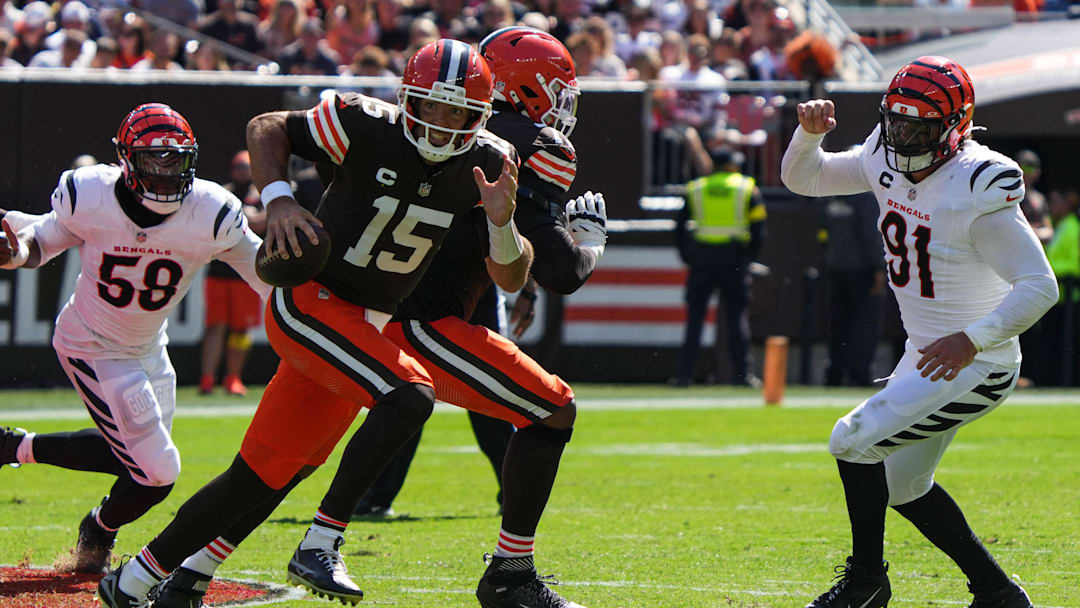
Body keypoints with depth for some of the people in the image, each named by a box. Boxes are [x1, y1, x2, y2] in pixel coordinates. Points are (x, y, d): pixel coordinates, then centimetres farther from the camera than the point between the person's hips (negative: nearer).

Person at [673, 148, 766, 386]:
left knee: (695, 316, 4)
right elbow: (759, 227, -2)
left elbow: (679, 226, 7)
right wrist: (749, 256, 5)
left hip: (702, 259, 1)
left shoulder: (695, 189, 9)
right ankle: (742, 373, 1)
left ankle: (684, 373, -1)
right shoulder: (748, 189, 4)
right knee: (737, 316, 4)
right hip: (734, 258, -1)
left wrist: (687, 257, 10)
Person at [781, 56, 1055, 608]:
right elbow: (804, 179, 11)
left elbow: (1040, 285, -27)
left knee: (854, 441, -14)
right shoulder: (887, 161, -1)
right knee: (901, 486, 15)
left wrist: (972, 340, -33)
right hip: (924, 355, 9)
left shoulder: (980, 192, -25)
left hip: (974, 365, -9)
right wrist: (809, 132, -10)